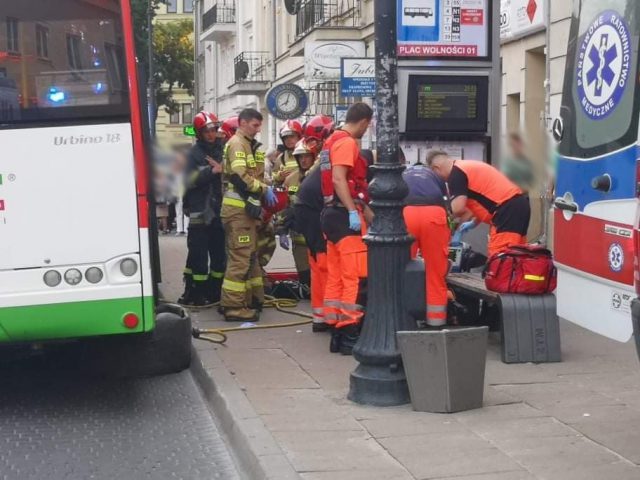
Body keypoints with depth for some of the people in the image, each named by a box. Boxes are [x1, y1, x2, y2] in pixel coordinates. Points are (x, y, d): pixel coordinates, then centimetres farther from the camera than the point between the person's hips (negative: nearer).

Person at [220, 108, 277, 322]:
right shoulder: (237, 144, -9)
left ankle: (252, 298, 24)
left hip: (247, 207, 10)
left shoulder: (248, 144, 22)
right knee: (240, 256, -10)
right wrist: (264, 189, -13)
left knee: (250, 255, 16)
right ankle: (233, 307, -8)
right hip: (238, 208, -10)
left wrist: (264, 191, 7)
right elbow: (240, 176, -21)